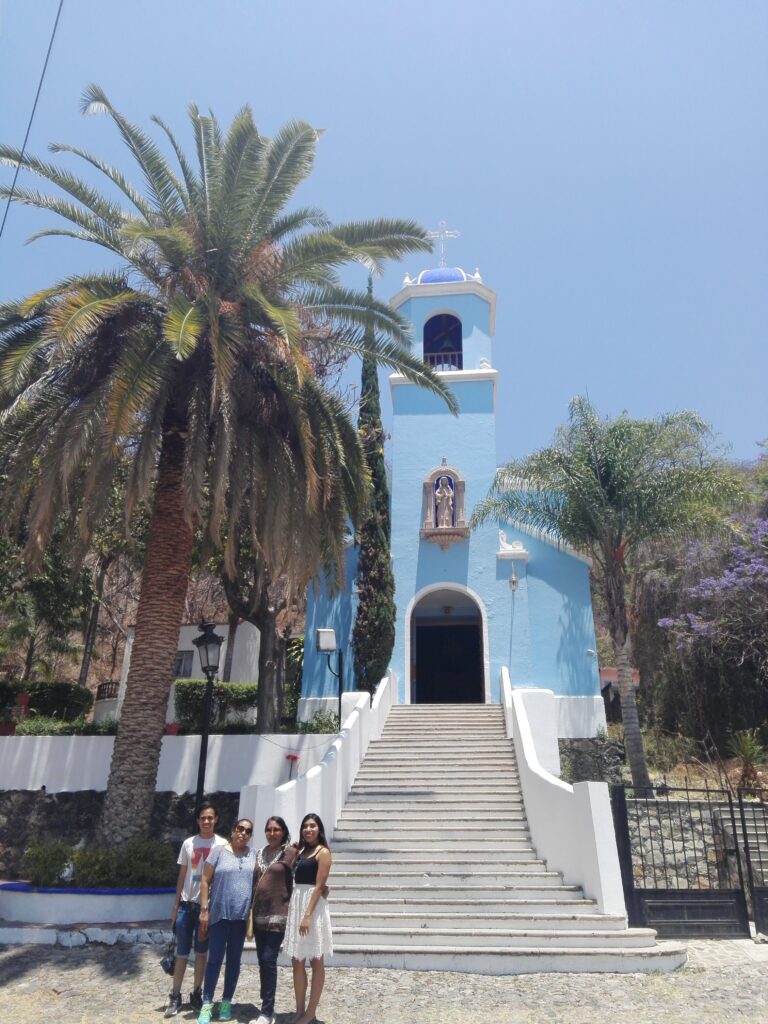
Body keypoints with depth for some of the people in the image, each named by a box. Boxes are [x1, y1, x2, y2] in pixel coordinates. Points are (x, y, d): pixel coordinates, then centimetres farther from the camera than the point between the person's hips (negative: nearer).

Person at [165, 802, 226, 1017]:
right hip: (186, 904, 2)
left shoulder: (222, 845, -4)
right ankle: (175, 996, 17)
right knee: (182, 952, 6)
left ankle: (197, 994, 23)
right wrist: (175, 905, 7)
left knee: (202, 952, 10)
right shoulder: (188, 843, 3)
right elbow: (182, 875, 8)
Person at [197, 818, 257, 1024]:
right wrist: (204, 910, -7)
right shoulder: (218, 851, -4)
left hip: (242, 916, 3)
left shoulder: (253, 854, 5)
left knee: (234, 960, 11)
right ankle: (207, 1004, 12)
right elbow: (205, 881, -3)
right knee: (215, 959, 1)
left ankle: (226, 1002, 22)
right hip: (219, 914, -3)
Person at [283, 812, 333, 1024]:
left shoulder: (323, 852, -8)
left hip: (313, 906, -7)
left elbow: (319, 886, -15)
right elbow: (295, 880, 12)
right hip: (295, 904, 7)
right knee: (297, 962, 11)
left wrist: (308, 915, -19)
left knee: (316, 962, 5)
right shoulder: (300, 851, 14)